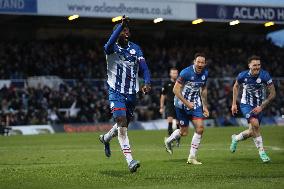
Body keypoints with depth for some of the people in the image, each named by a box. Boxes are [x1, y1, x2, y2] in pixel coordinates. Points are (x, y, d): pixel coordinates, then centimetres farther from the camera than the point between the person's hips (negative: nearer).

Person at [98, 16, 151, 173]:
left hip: (131, 93, 5)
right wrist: (121, 25, -44)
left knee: (124, 124, 18)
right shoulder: (112, 48, -8)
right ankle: (130, 161, -19)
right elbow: (110, 44, -34)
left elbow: (144, 67, -5)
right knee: (122, 125, -18)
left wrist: (147, 83, -23)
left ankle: (105, 138, 49)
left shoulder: (135, 48, 5)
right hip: (116, 93, -5)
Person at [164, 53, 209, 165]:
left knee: (200, 128, -9)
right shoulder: (186, 73, -21)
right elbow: (176, 89, -19)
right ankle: (168, 141, 35)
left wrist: (205, 106, 13)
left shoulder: (205, 73, 0)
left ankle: (192, 157, 1)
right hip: (182, 104, -5)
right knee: (184, 132, 1)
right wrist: (187, 103, -22)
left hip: (196, 104, 5)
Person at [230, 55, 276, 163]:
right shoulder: (243, 76, -16)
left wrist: (262, 107, -17)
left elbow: (272, 94, -13)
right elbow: (236, 86, 6)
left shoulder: (265, 76, -19)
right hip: (246, 105, -2)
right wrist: (234, 104, 4)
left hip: (259, 107, 2)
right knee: (255, 124, -27)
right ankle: (261, 152, -16)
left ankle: (236, 139, 41)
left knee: (252, 132, 10)